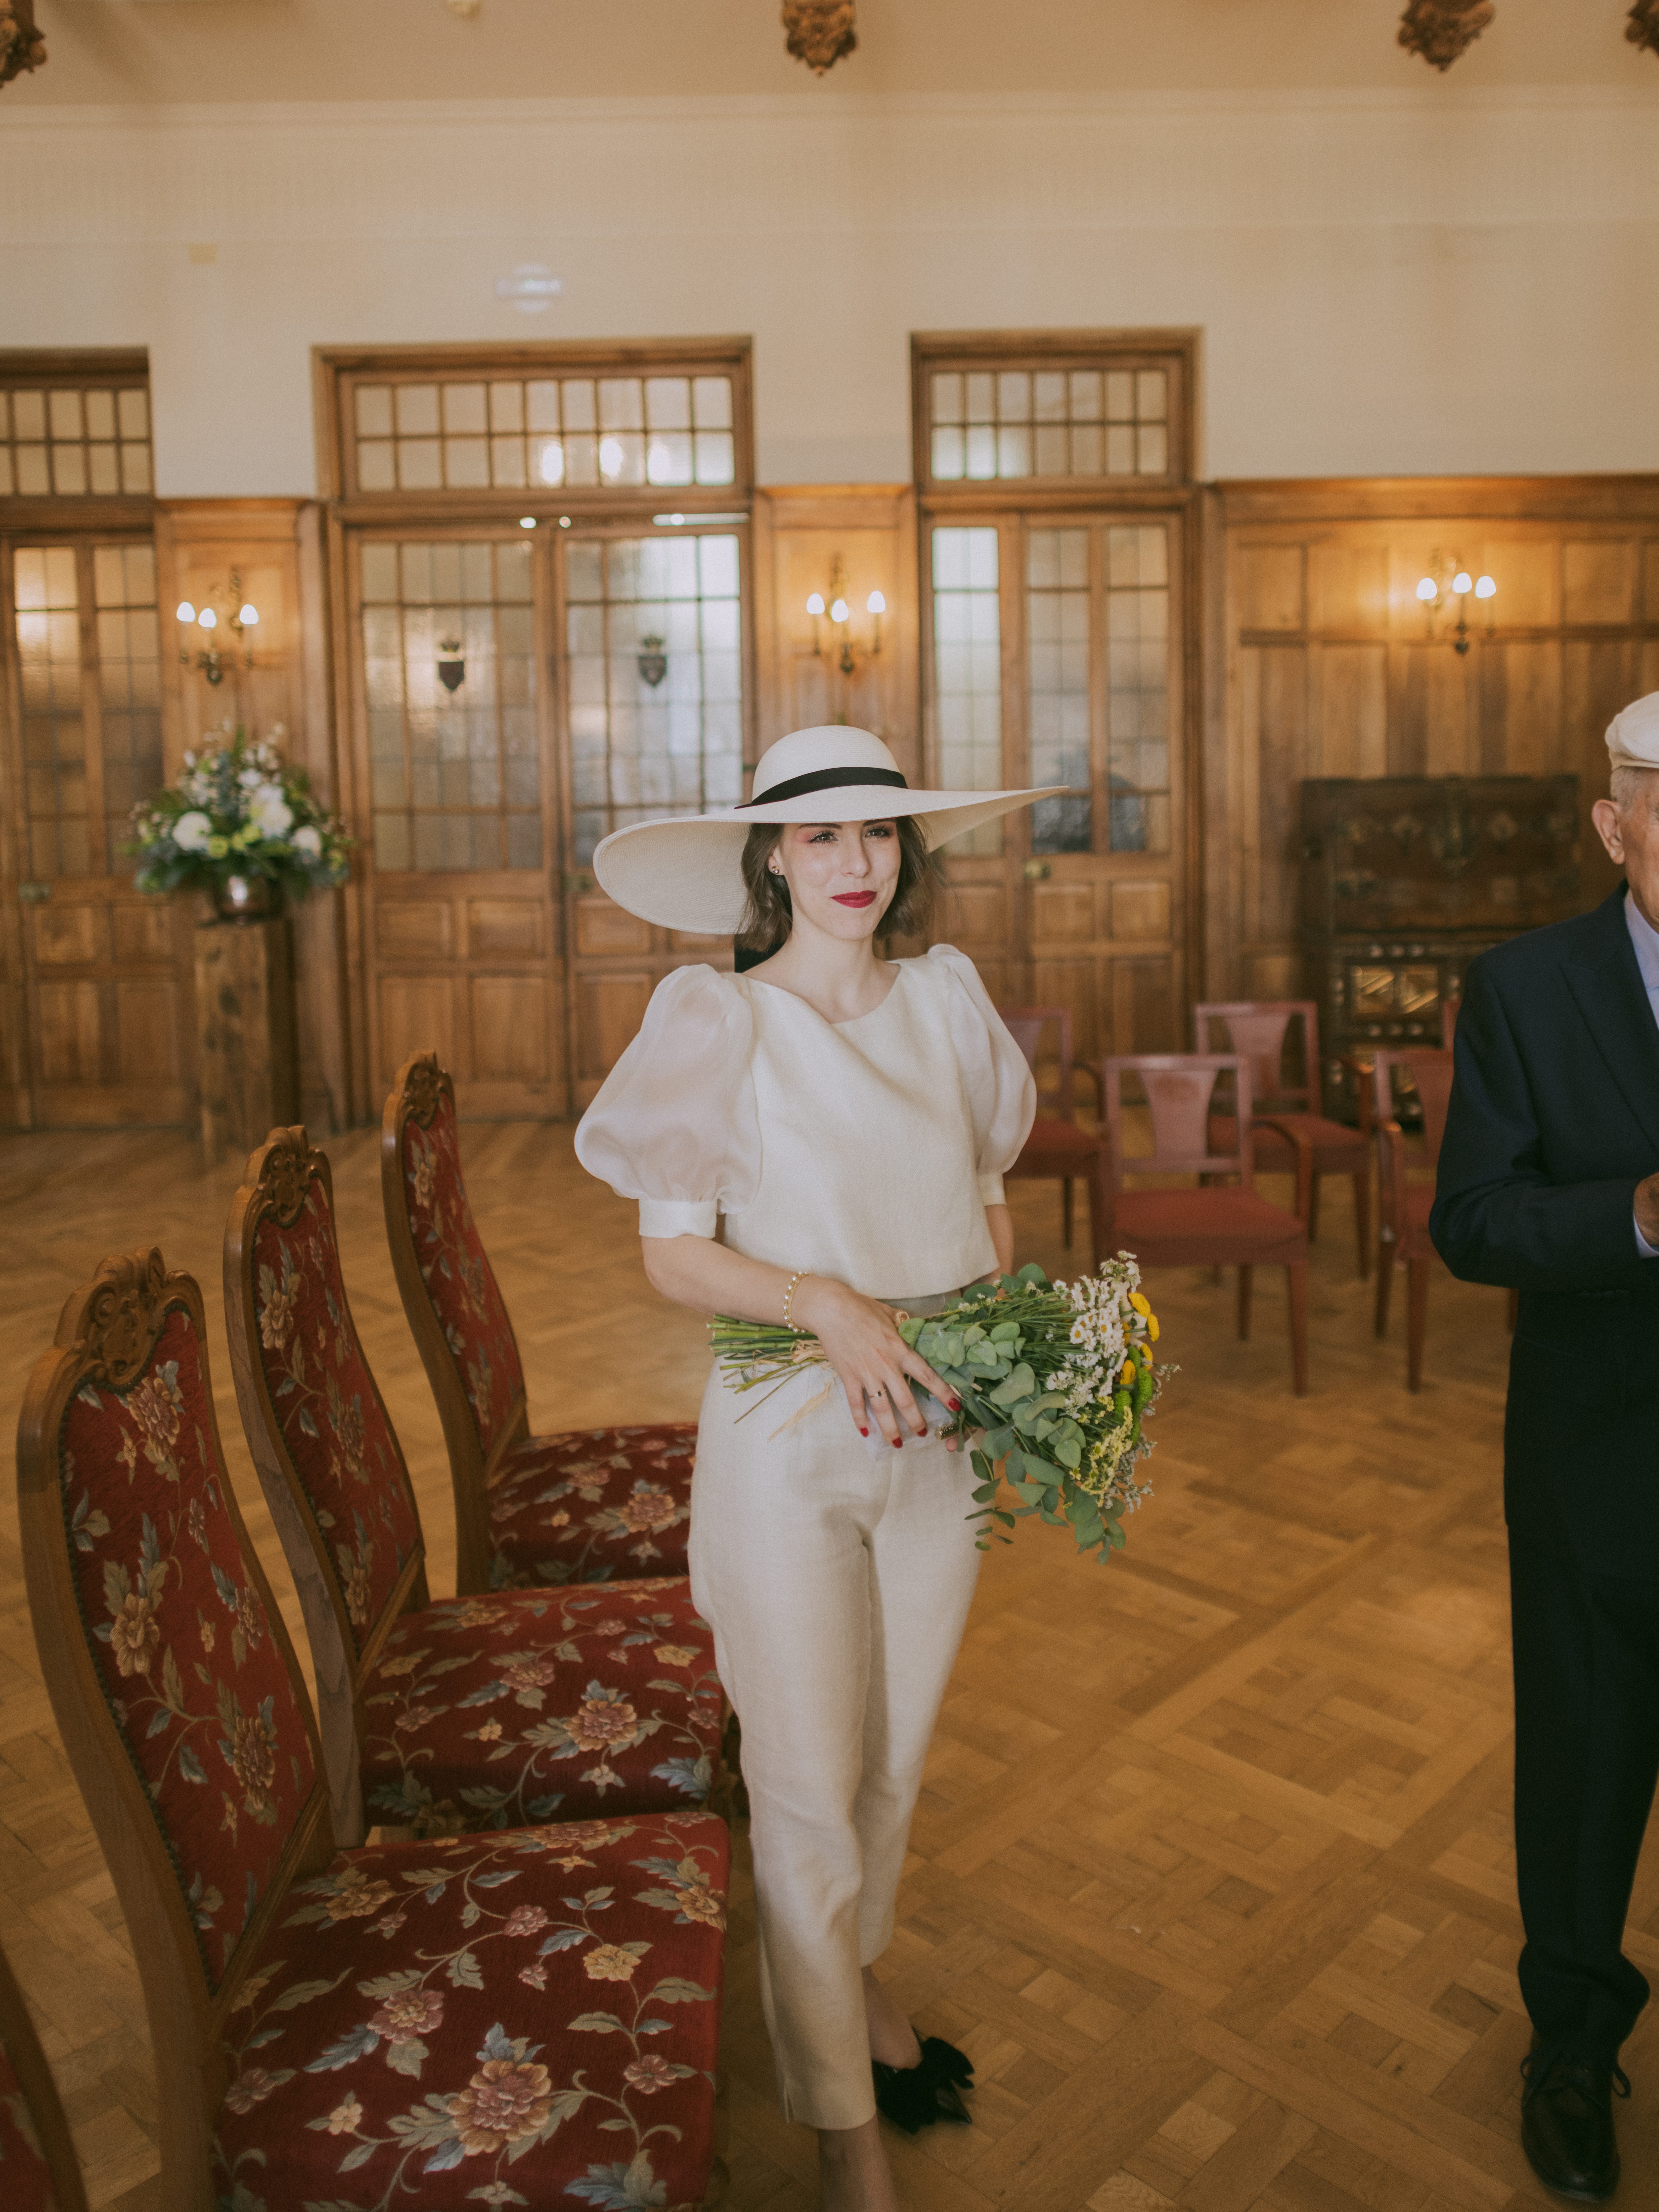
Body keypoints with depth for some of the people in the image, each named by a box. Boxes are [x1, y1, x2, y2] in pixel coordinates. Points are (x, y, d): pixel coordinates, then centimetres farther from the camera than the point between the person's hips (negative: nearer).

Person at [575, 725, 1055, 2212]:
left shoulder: (947, 996, 1)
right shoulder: (719, 1022, -11)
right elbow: (673, 1254, -10)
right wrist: (831, 1304, -24)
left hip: (939, 1430, 4)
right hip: (788, 1437, -4)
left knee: (896, 1760, 21)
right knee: (807, 1786, 8)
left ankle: (854, 1974, 50)